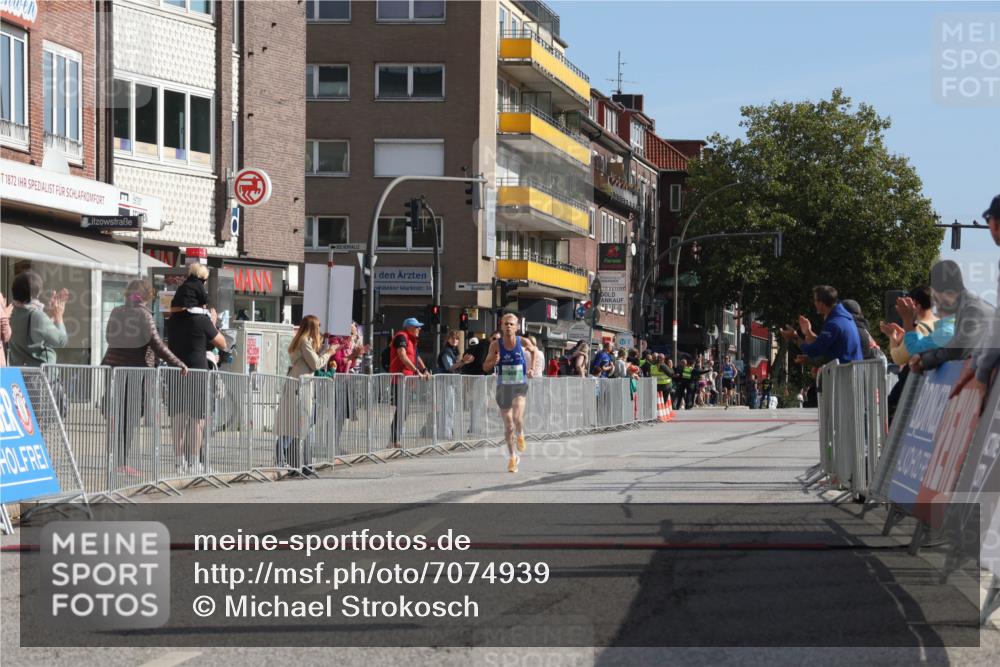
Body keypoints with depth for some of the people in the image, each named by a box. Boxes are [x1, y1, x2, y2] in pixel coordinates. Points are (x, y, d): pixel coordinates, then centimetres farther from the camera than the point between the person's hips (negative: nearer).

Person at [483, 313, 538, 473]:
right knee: (508, 425, 8)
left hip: (520, 386, -1)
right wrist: (493, 362, -21)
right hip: (503, 387, 1)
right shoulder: (496, 345, -6)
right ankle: (513, 457, 24)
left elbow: (533, 350, 18)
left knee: (517, 417, -24)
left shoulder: (523, 342, -6)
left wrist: (532, 368, 8)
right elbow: (485, 367, 0)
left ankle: (520, 435, 11)